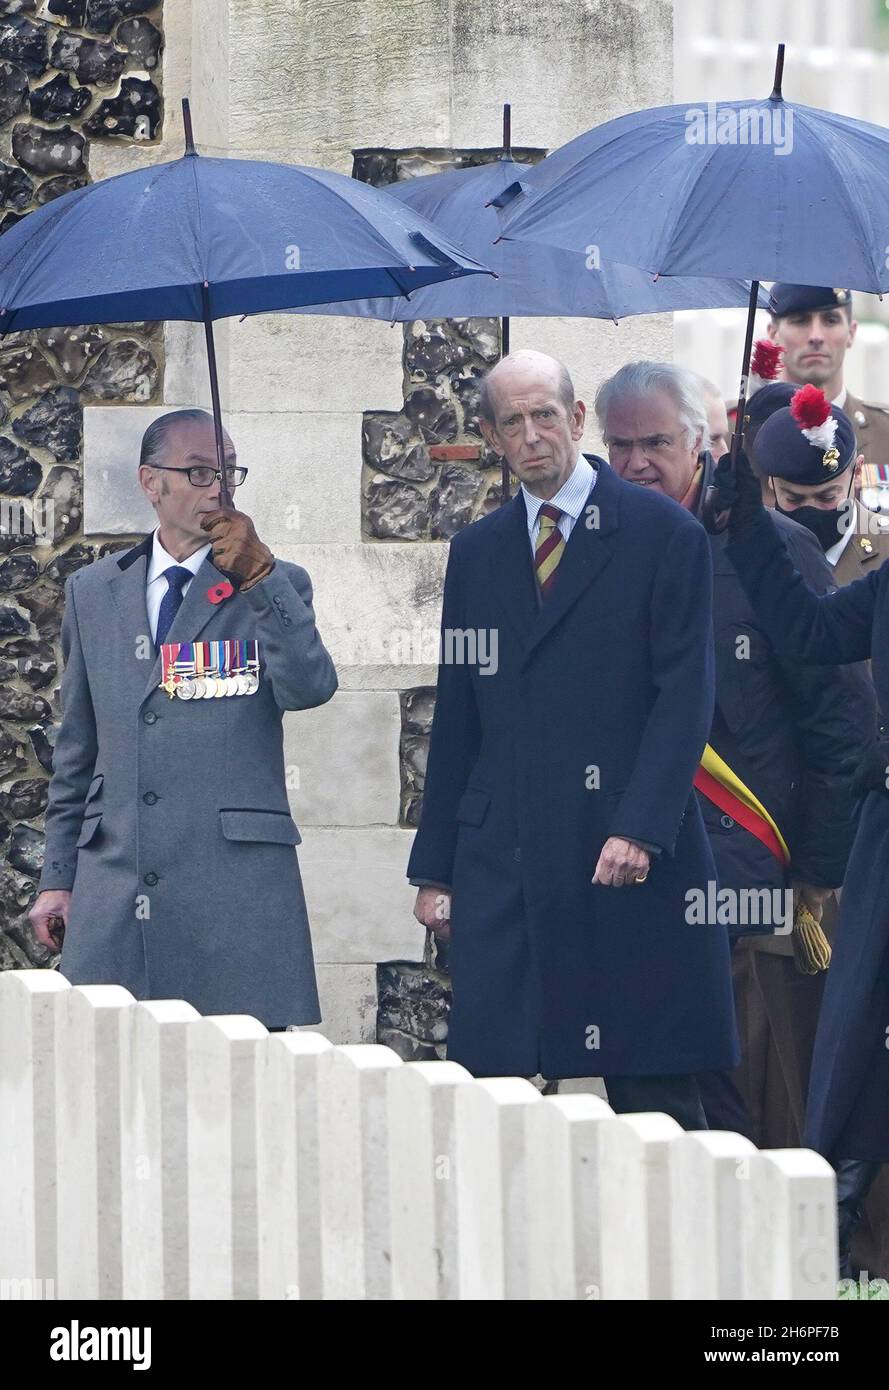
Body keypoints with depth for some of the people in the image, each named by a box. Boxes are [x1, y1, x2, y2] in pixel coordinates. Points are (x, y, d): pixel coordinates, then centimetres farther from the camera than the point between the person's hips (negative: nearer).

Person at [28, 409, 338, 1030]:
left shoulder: (275, 587, 8)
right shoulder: (93, 592, 16)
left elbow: (310, 688, -11)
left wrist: (257, 576, -20)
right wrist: (58, 877, 16)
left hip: (238, 885, -2)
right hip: (114, 893, 2)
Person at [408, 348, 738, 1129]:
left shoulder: (663, 535, 2)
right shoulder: (478, 553, 16)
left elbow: (685, 694, -5)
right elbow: (457, 719, 17)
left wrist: (641, 829, -16)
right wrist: (435, 868, 13)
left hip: (627, 858, -4)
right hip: (501, 854, 4)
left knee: (651, 1090, -2)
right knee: (486, 1077, -3)